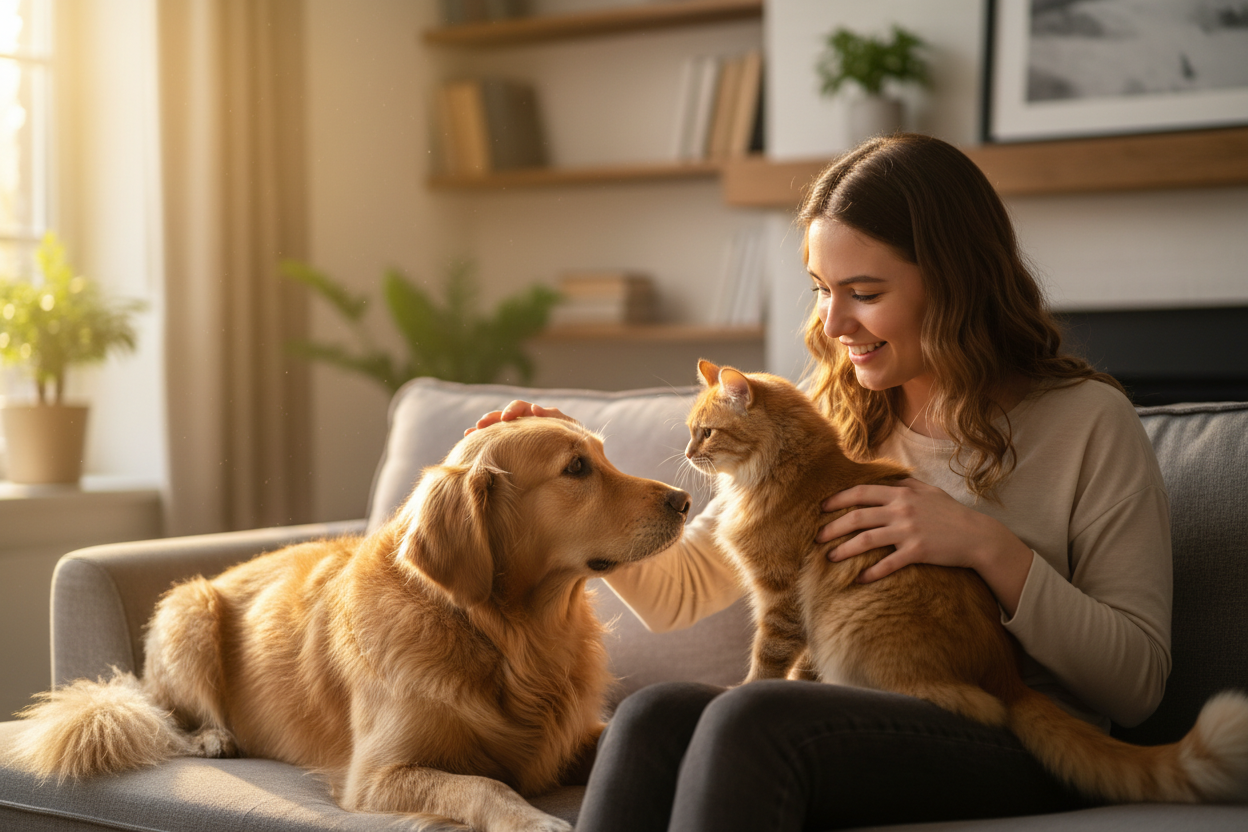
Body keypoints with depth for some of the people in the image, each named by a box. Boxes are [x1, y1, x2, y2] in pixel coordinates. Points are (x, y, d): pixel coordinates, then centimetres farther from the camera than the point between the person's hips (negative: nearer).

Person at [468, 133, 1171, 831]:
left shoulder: (1088, 421, 1)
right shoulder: (826, 426, 15)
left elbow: (1139, 684, -2)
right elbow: (678, 594, 17)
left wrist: (990, 548, -13)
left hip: (1020, 751, -4)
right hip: (848, 729, 4)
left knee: (750, 718, -34)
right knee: (656, 713, -30)